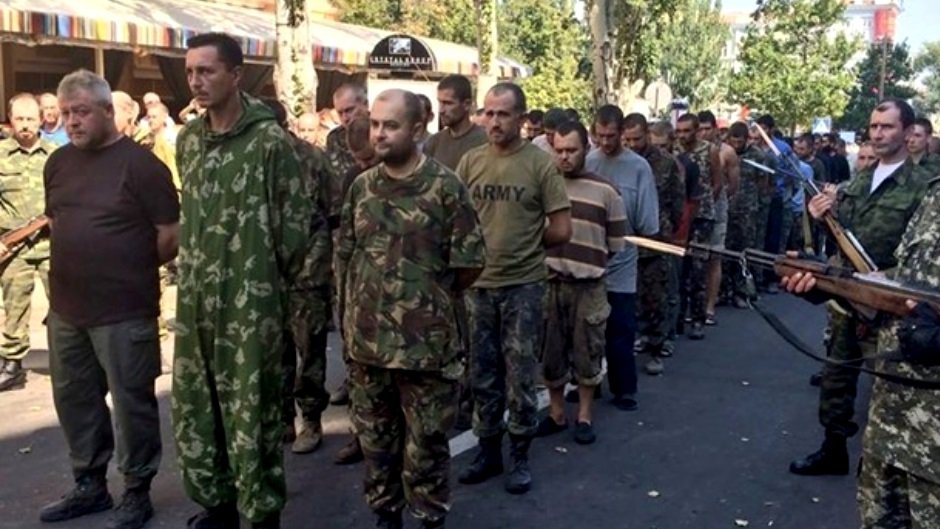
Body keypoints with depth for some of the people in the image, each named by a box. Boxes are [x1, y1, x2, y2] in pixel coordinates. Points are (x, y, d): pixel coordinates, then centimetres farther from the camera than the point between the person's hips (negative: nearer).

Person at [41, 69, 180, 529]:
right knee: (74, 399, 17)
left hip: (124, 311, -7)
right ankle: (90, 485, 33)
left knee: (131, 403, 4)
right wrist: (77, 264, 12)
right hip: (65, 308, 7)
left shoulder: (139, 163, -11)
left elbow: (171, 235, -10)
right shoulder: (58, 163, 9)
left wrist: (132, 271, 0)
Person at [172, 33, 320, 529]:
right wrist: (195, 270, 16)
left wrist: (274, 279, -1)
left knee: (251, 411, 2)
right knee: (193, 405, 15)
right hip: (195, 297, 7)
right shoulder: (188, 138, 9)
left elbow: (296, 220, -9)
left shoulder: (270, 140, -12)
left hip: (250, 302, -7)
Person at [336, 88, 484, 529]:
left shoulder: (445, 186, -9)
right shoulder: (361, 187, 6)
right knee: (375, 437, 17)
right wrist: (351, 313, 12)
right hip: (366, 339, 5)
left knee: (426, 443, 8)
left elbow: (470, 262, -6)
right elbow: (344, 255, 14)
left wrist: (431, 298, 6)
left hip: (425, 341, -4)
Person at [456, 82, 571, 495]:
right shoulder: (470, 162, 2)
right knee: (483, 375, 13)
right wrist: (480, 247, -3)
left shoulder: (540, 163, -7)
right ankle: (488, 450, 28)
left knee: (519, 376, 6)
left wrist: (524, 245, 2)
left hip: (523, 286, -3)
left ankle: (520, 456, 21)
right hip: (478, 284, 3)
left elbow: (561, 230, -6)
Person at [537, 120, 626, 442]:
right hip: (548, 282, 2)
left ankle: (585, 416, 23)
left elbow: (616, 244, 3)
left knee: (587, 354, 7)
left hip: (589, 286, -2)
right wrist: (554, 258, 2)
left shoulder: (606, 192, -1)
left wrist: (589, 262, 4)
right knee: (550, 353, 10)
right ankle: (556, 413, 26)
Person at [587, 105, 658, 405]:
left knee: (620, 330, 5)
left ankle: (624, 390, 16)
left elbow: (647, 224, -5)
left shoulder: (638, 168, -5)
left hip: (620, 263, -2)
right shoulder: (585, 163, -1)